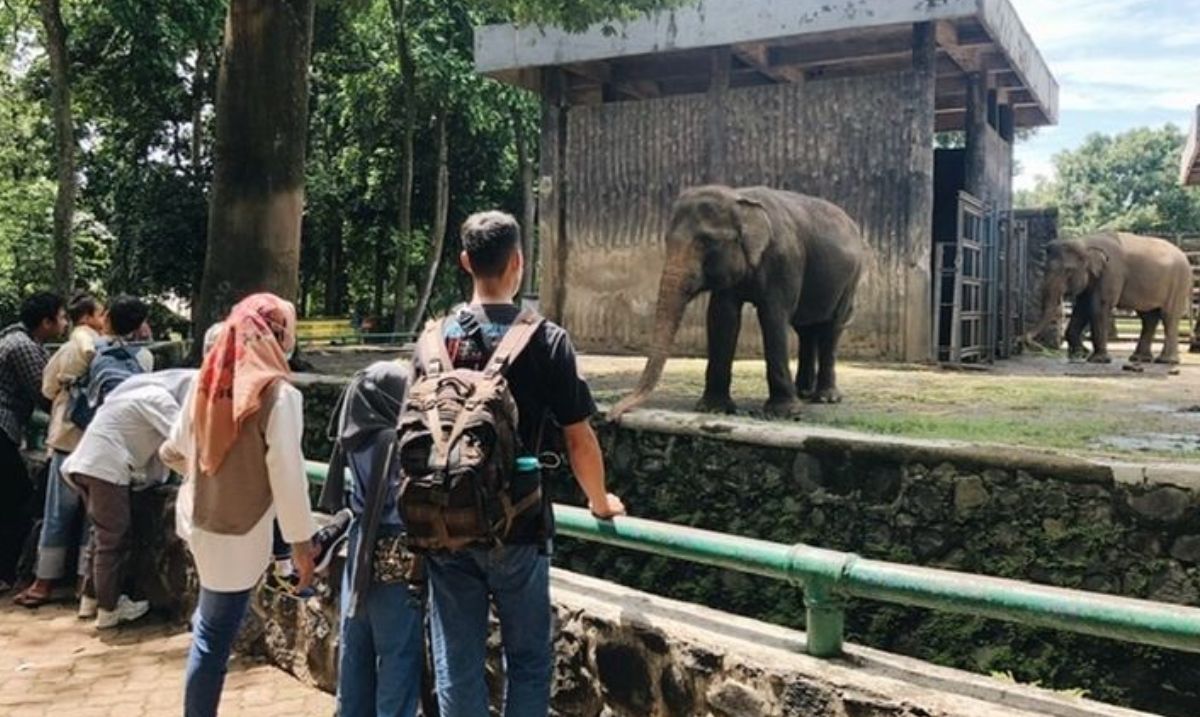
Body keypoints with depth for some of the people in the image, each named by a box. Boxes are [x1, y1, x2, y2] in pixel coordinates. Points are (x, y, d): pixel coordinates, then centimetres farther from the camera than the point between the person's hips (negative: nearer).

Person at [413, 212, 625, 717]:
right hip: (517, 527, -3)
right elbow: (579, 439, -7)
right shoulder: (546, 340, -9)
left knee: (456, 666, 11)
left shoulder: (437, 340, 0)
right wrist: (601, 503, 11)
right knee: (528, 661, 11)